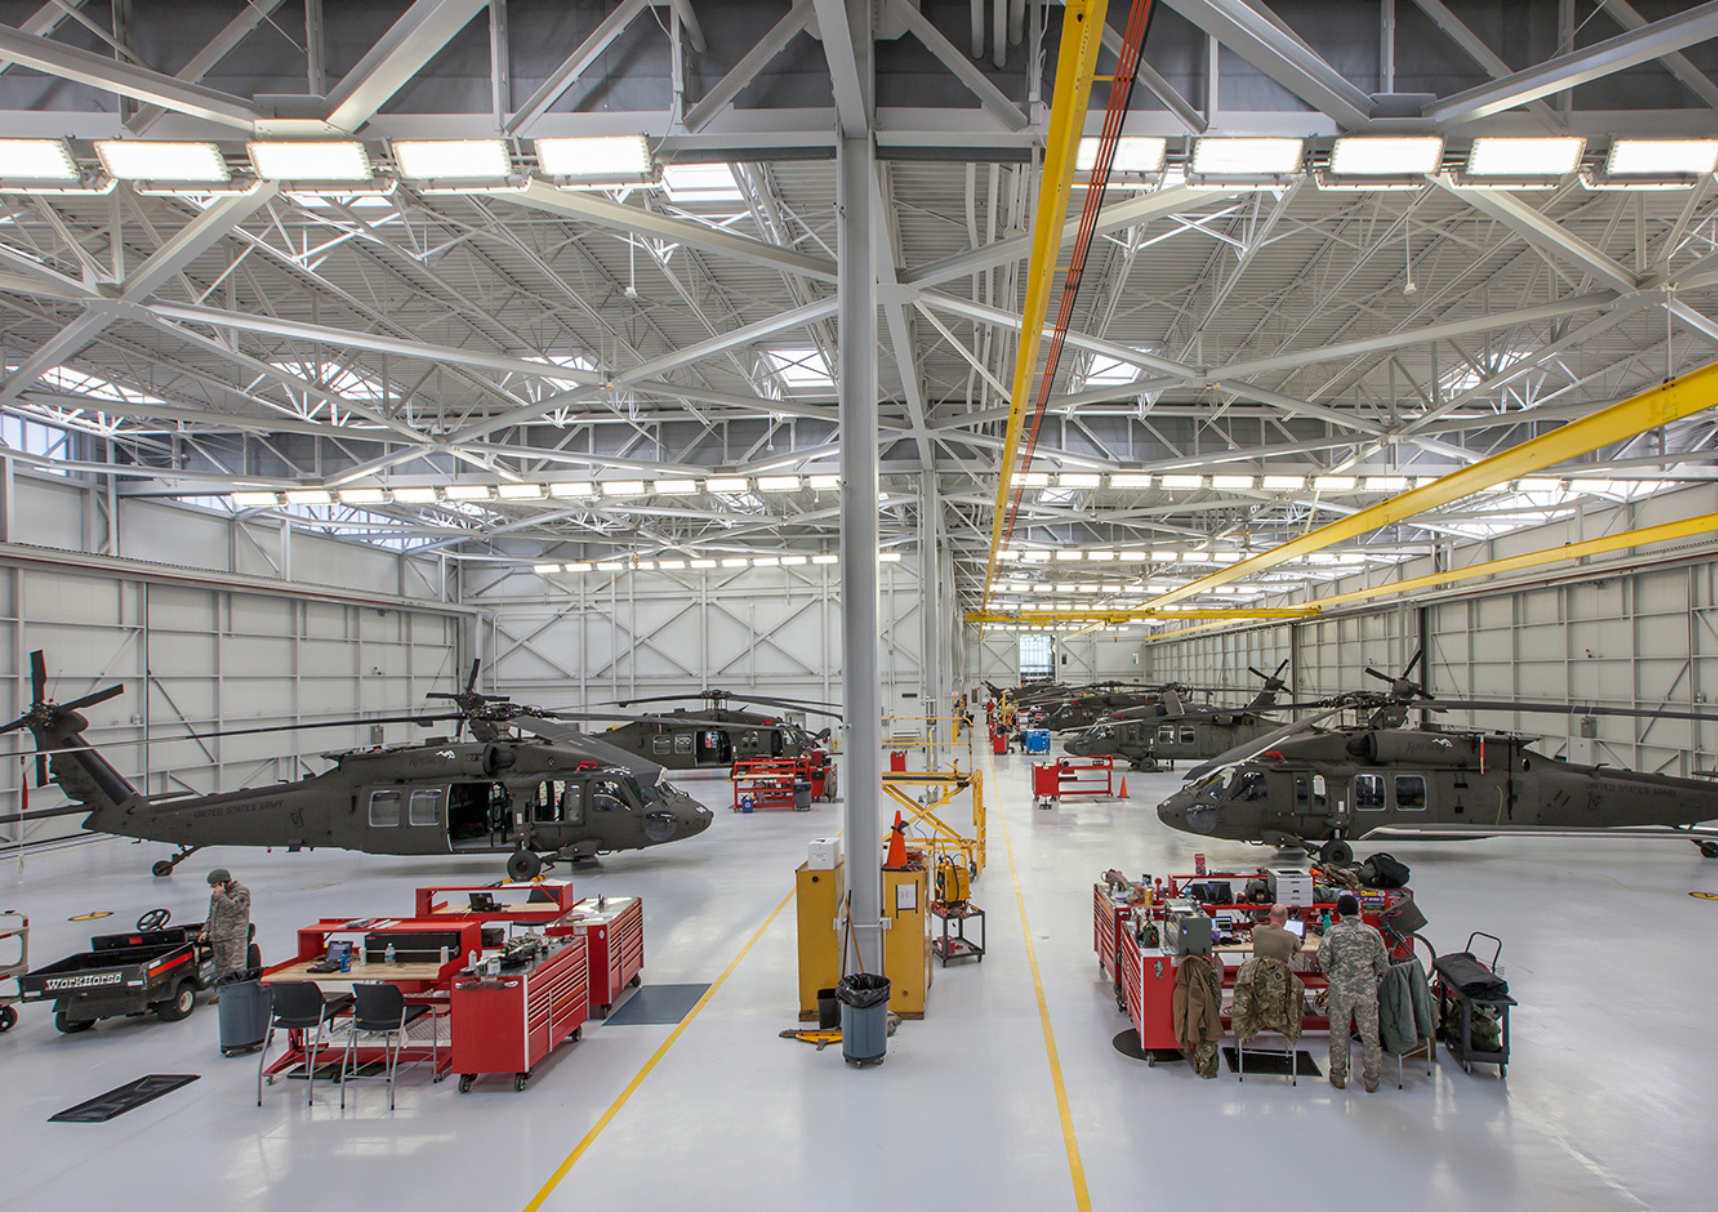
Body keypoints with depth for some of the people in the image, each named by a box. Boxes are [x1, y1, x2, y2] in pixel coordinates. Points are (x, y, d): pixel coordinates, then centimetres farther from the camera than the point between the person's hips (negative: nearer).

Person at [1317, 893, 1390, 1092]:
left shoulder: (1332, 932, -5)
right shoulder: (1373, 933, -1)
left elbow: (1323, 959, -8)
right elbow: (1383, 965, 2)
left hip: (1341, 990, -1)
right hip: (1367, 990, 1)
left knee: (1339, 1032, 13)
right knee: (1370, 1034, 12)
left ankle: (1338, 1076, 24)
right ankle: (1372, 1079, 23)